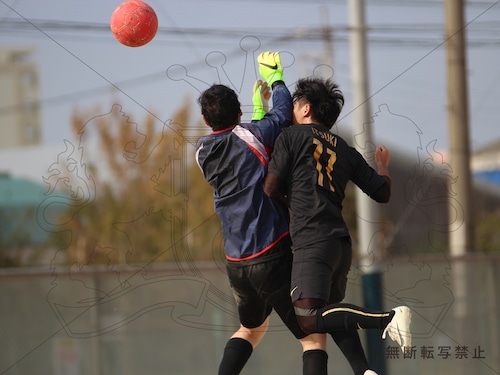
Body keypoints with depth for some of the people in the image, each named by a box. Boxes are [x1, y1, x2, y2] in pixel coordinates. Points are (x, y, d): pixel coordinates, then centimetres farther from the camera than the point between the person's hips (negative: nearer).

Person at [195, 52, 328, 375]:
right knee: (314, 338, 0)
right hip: (272, 258, -6)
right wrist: (275, 77, 23)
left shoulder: (204, 151, 8)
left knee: (251, 328, 30)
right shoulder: (251, 134, -8)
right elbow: (284, 111, 7)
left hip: (236, 264, 6)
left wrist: (259, 108, 29)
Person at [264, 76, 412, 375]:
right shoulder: (345, 150, 19)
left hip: (312, 241, -7)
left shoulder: (291, 136, 5)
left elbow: (272, 189, -1)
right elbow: (382, 193, 19)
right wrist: (383, 166, 40)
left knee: (309, 319, -16)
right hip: (342, 242, 7)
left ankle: (388, 318, -28)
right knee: (331, 312, 22)